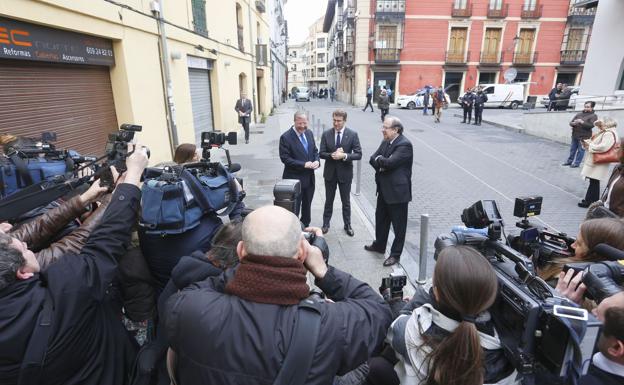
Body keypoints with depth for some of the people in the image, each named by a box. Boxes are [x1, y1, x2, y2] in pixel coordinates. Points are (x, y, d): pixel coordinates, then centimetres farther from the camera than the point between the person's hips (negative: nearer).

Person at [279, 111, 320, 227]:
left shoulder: (309, 133, 5)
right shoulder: (286, 137, -15)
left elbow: (315, 150, 14)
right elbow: (285, 158, -18)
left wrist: (317, 161, -8)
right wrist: (303, 164, -23)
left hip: (309, 178, 7)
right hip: (294, 179, -7)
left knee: (307, 205, 20)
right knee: (294, 208, 5)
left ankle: (305, 228, 38)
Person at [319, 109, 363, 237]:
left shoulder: (353, 134, -8)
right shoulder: (326, 134, -4)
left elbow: (358, 154, -11)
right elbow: (322, 153, -5)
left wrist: (344, 155, -25)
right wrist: (332, 155, -24)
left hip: (345, 173, -1)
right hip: (330, 172, 1)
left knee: (346, 201, 12)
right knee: (329, 200, 15)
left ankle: (347, 225, 29)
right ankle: (326, 224, 30)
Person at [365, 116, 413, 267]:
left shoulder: (404, 144, -19)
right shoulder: (385, 142, 8)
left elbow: (390, 162, -28)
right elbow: (372, 159, 3)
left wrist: (379, 159, -10)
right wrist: (381, 165, -16)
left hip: (397, 191, -9)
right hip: (384, 189, 9)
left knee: (398, 224, 6)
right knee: (380, 218, 22)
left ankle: (395, 254, 19)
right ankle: (379, 245, 41)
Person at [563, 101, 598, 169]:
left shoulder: (593, 116, -2)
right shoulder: (579, 114, 12)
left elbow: (591, 125, -16)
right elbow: (571, 122, 8)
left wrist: (582, 122, -23)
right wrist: (574, 123, -15)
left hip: (584, 136, -5)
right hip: (575, 135, 5)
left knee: (580, 150, 0)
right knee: (572, 149, 13)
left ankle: (577, 163, 7)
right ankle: (569, 161, 23)